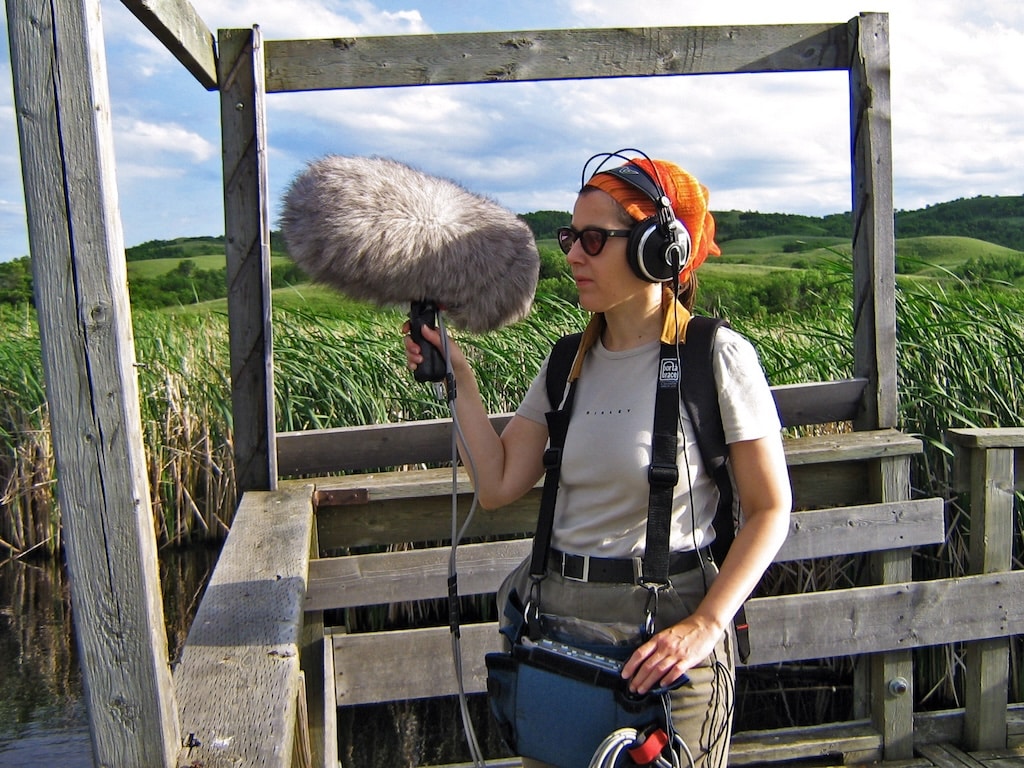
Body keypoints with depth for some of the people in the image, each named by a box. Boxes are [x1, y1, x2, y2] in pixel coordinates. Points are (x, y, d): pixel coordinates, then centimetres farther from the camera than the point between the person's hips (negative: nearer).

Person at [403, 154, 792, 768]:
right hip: (556, 621, 5)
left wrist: (706, 625, -19)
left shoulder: (716, 357, -12)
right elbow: (498, 486, -1)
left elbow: (770, 511, -10)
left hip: (663, 635, -5)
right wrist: (459, 378, -5)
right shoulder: (570, 364, 4)